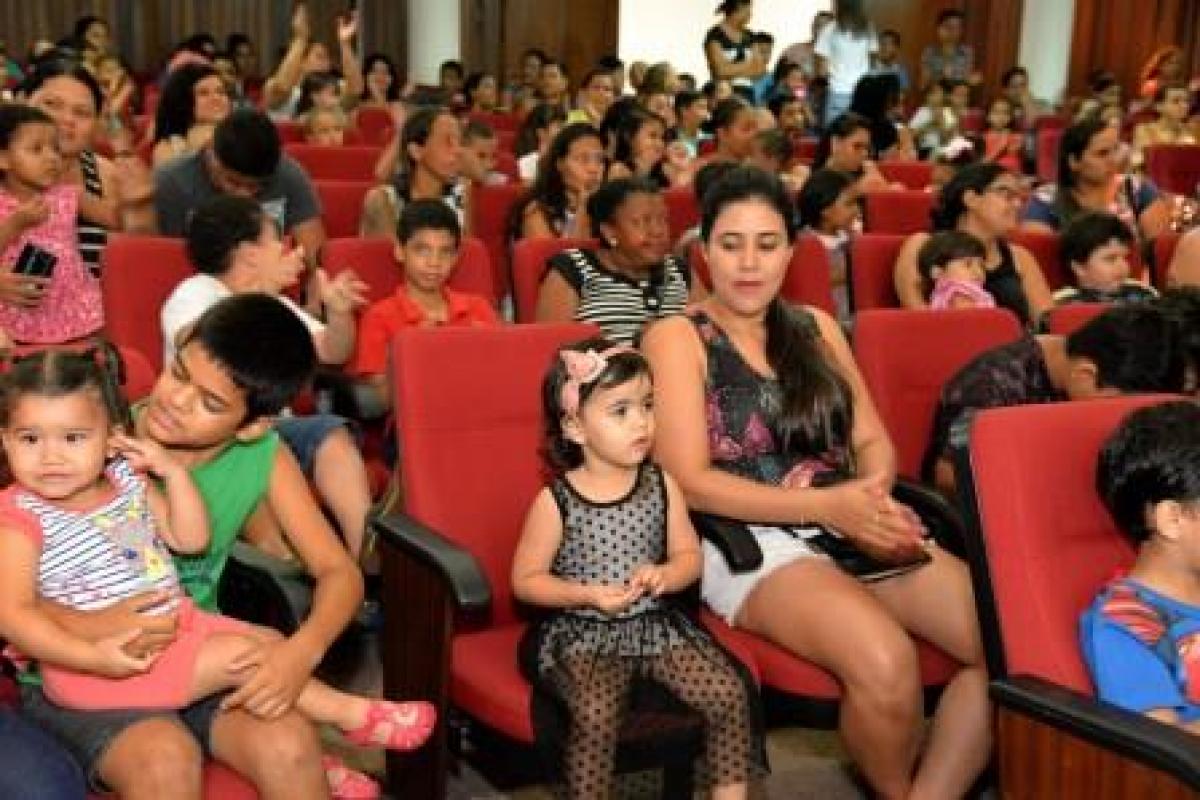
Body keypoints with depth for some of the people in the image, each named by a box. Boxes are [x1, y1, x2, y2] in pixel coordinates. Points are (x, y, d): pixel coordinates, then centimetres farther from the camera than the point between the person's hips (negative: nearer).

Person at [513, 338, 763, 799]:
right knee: (596, 712, -30)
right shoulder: (555, 501, -9)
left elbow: (689, 557, 8)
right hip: (582, 634, -4)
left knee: (729, 692, -12)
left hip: (656, 622, 4)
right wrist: (587, 594, -18)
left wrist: (664, 576, -15)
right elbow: (525, 581, -4)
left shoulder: (661, 485, 1)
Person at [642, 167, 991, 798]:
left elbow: (873, 441, 15)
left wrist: (874, 501, -10)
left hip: (850, 526, 6)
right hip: (749, 542, -5)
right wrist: (824, 505, -18)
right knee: (886, 663, -33)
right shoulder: (677, 339, 1)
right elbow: (689, 482, -9)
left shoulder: (816, 329, 19)